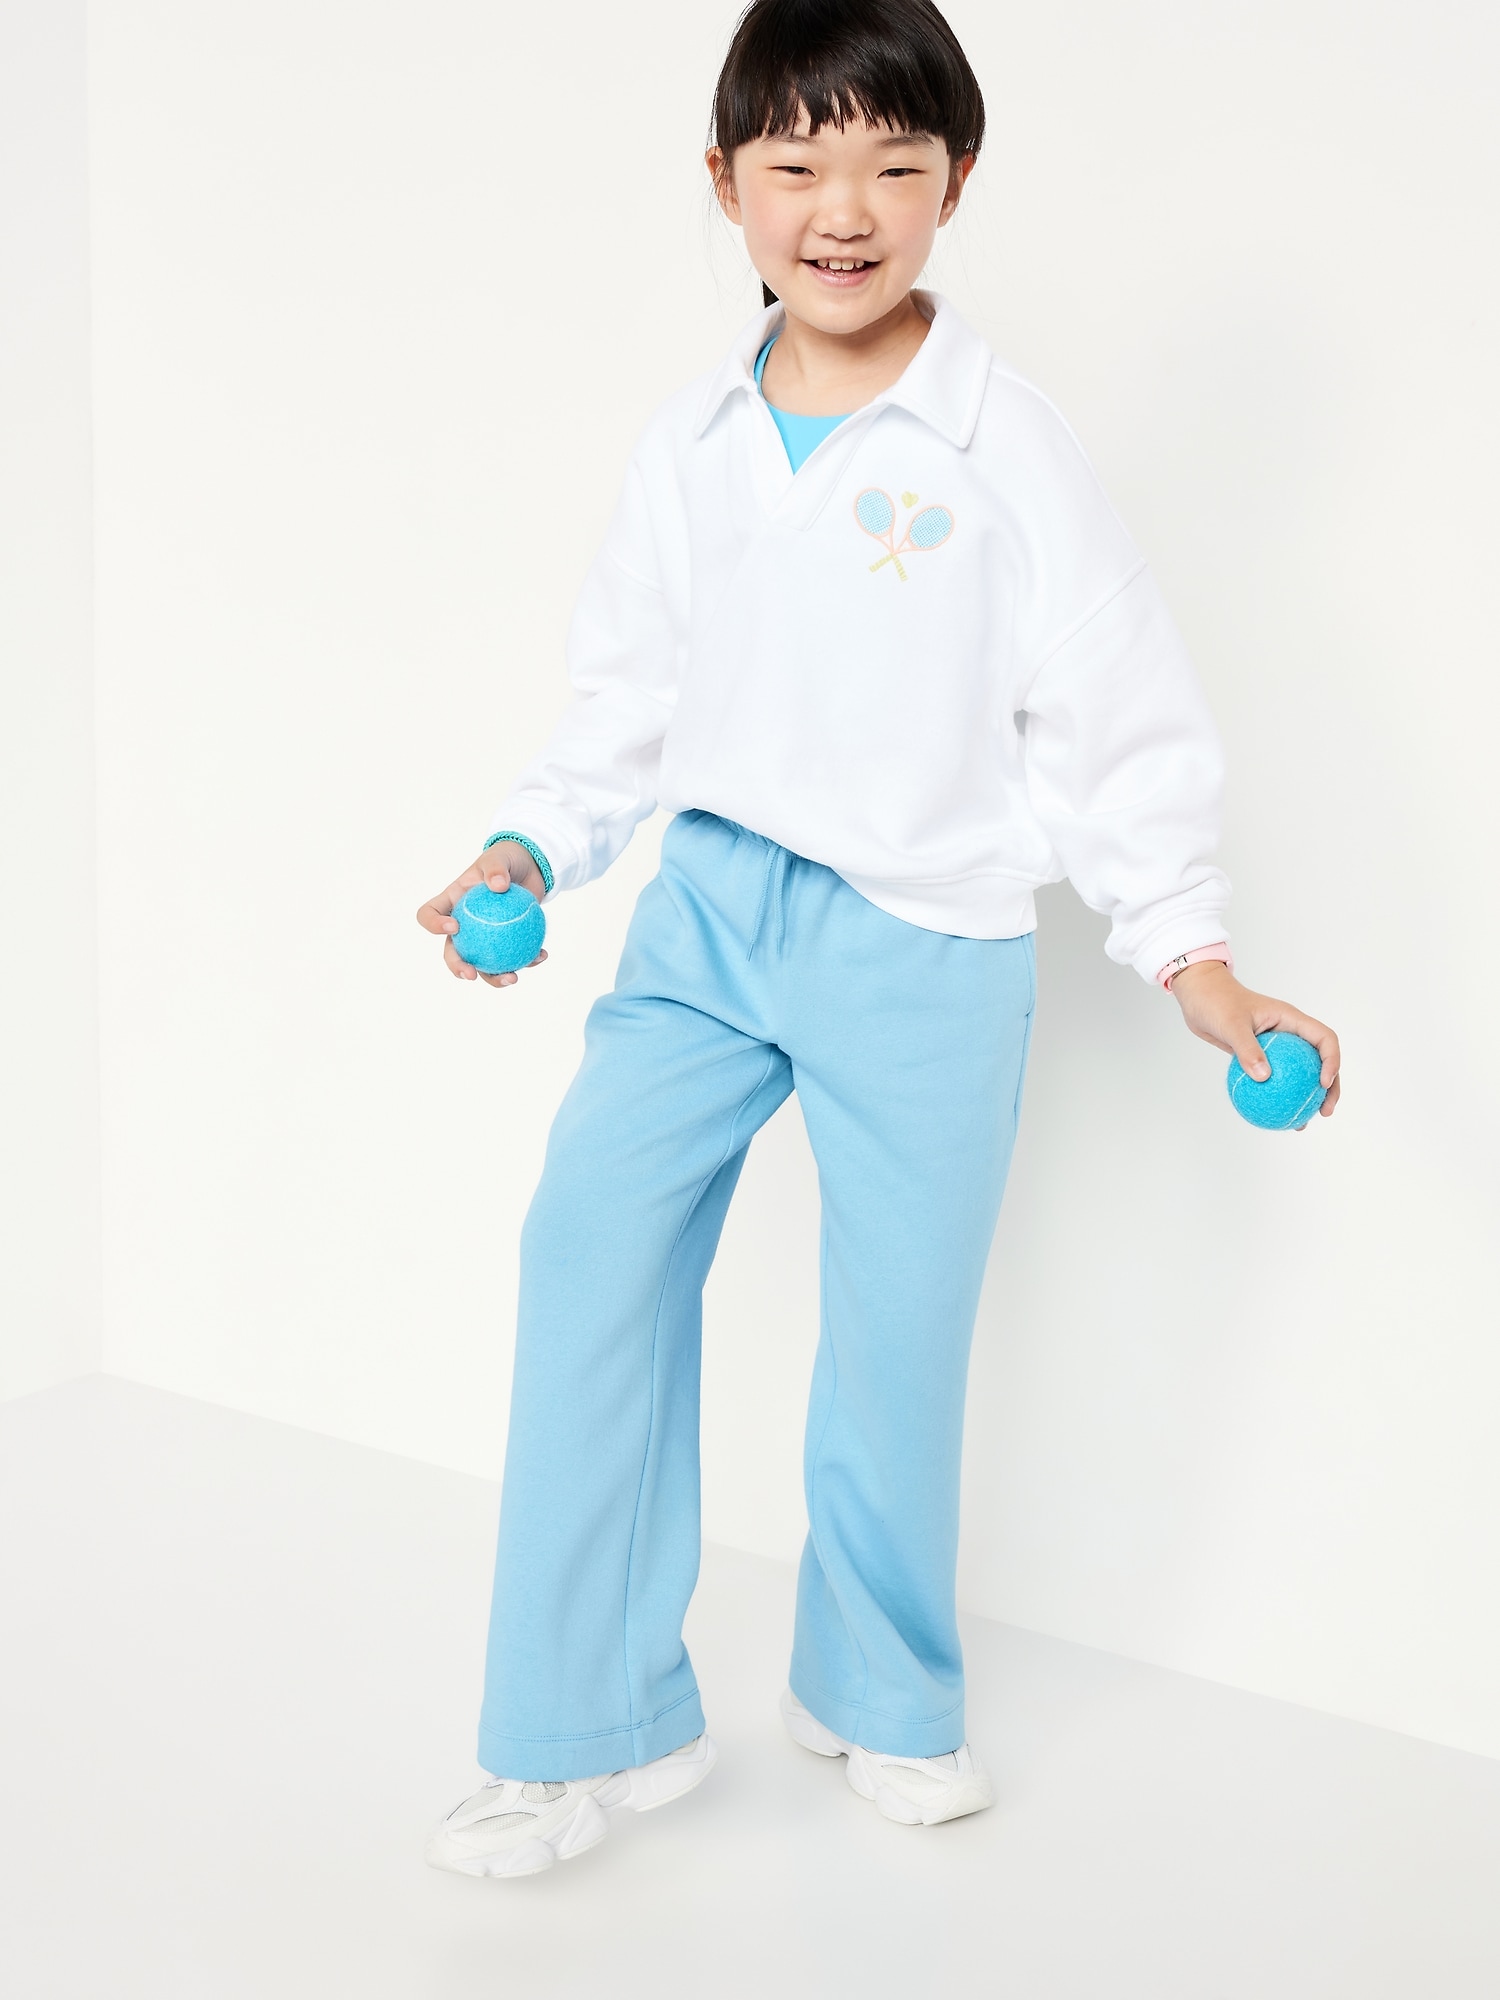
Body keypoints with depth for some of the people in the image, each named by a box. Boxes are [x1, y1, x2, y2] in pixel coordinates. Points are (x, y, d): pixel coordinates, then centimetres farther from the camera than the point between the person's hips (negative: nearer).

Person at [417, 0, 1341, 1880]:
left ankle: (882, 1692, 31)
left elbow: (1117, 716, -5)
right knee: (593, 1231, -10)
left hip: (924, 943, -3)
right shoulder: (689, 444, 3)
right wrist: (531, 849, 0)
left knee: (900, 1319, 4)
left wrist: (1193, 957, -8)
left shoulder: (1001, 445, -8)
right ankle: (594, 1724, 3)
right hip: (711, 900, 3)